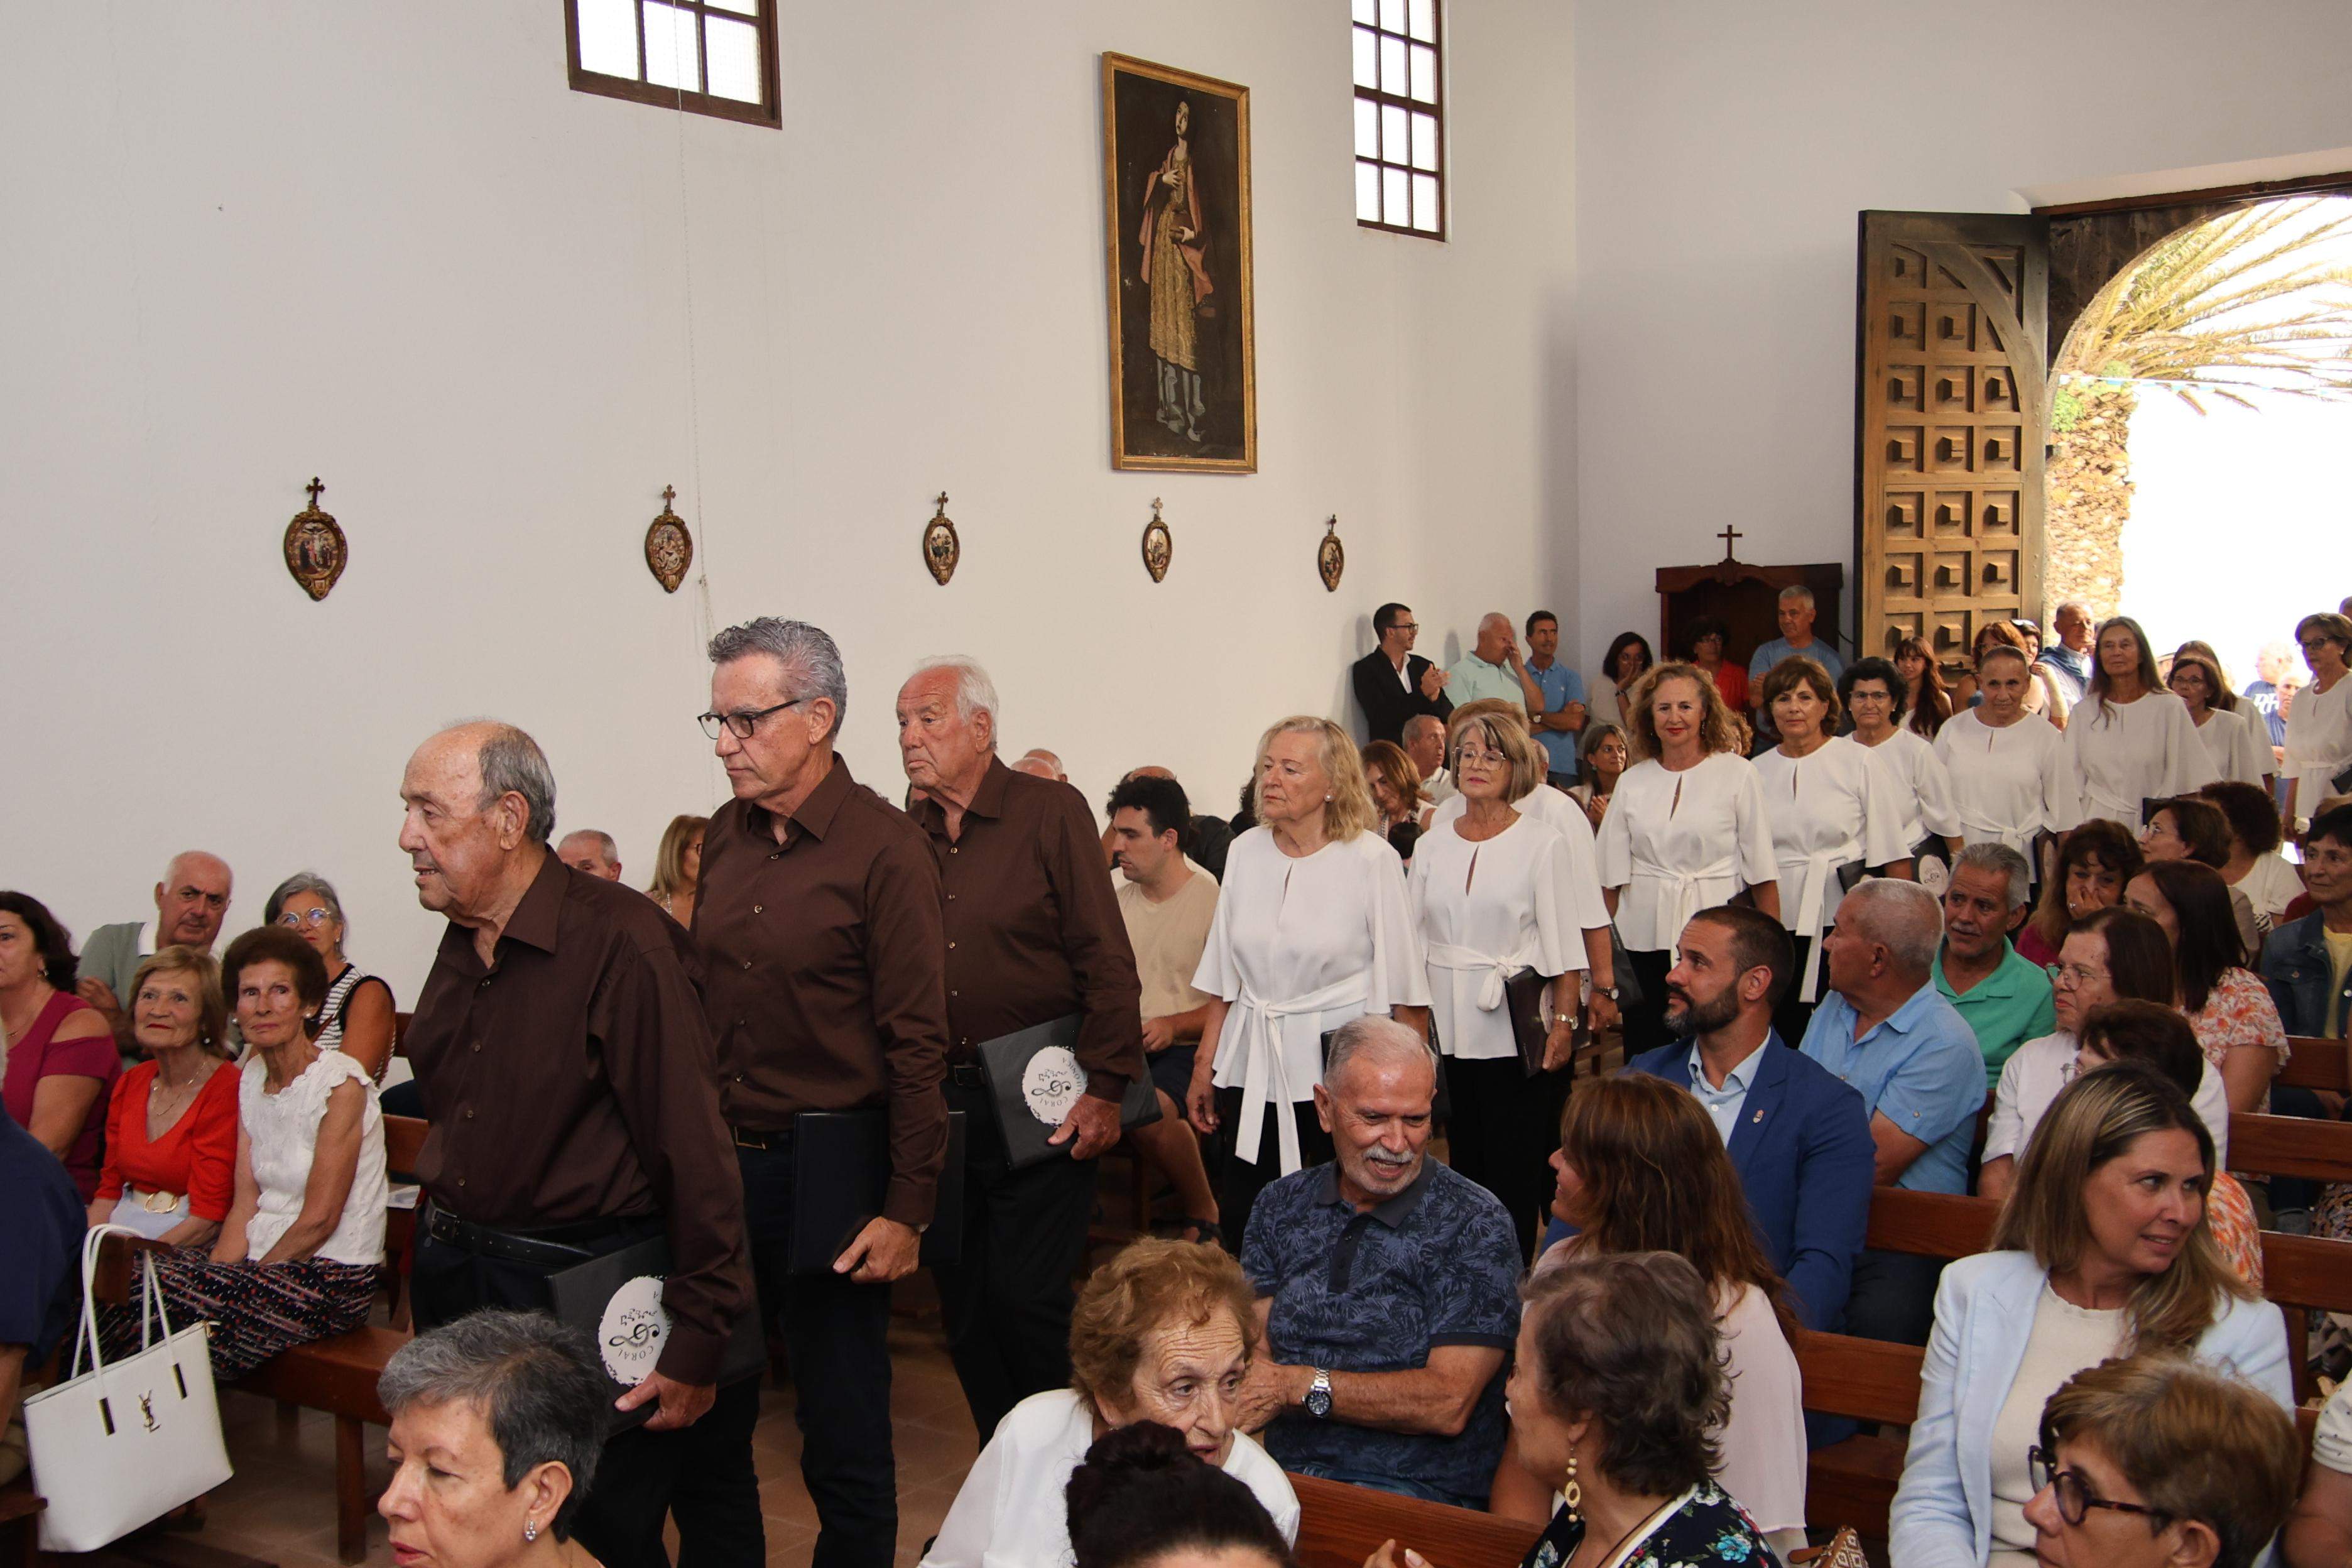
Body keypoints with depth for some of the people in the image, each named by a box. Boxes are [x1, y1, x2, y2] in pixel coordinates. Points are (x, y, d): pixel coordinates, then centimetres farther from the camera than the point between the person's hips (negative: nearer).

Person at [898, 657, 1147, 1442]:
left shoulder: (1051, 812, -5)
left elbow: (1107, 960, -9)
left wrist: (1105, 1089, -13)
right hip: (939, 1103, 5)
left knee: (1026, 1297, -4)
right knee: (963, 1303, 10)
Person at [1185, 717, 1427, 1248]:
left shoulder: (1372, 859, -6)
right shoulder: (1245, 852, 6)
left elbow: (1402, 985, -5)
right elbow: (1224, 977, 11)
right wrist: (1204, 1065, 8)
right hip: (1252, 1067, 4)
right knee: (1240, 1226, 4)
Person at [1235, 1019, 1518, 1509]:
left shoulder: (1475, 1225, -3)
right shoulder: (1281, 1206, 13)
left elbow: (1447, 1404, -10)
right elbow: (1249, 1350, 5)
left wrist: (1299, 1386, -13)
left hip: (1417, 1488, -4)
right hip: (1282, 1471, 5)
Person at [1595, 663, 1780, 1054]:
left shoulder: (1738, 774, 1)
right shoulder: (1632, 781, 10)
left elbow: (1762, 872, 0)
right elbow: (1612, 875, 12)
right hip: (1644, 934, 3)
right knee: (1643, 1053, 3)